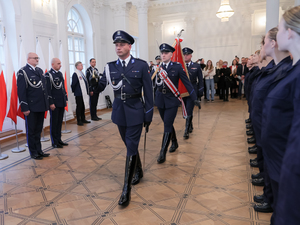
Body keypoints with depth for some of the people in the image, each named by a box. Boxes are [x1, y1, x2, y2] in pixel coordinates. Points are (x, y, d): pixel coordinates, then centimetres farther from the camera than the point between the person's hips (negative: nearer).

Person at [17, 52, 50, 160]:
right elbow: (21, 91, -12)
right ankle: (33, 153, 18)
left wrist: (47, 102, 11)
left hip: (41, 106, 7)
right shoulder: (23, 72, -8)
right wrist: (24, 108, -16)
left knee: (38, 130, 16)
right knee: (31, 131, 7)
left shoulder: (40, 70, 13)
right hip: (31, 107, -7)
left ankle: (39, 151, 27)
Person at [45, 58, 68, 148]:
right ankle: (54, 142, 12)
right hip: (54, 103, -7)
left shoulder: (60, 73, 13)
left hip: (62, 102, 7)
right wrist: (51, 103, -17)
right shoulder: (48, 75, -10)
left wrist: (66, 99, 15)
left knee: (60, 122, 14)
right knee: (54, 122, 3)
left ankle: (59, 139, 25)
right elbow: (48, 90, -14)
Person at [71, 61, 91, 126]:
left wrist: (87, 91, 14)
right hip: (79, 94, -8)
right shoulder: (75, 74, -12)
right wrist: (74, 91, -3)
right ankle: (79, 121, 7)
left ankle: (83, 119, 23)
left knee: (83, 107, 13)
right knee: (79, 107, 0)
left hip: (84, 93, 8)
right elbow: (73, 84, -13)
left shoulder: (81, 73, 14)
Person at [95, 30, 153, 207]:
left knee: (131, 148, -4)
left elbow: (148, 92, -5)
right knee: (130, 145, 17)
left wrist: (149, 115, -7)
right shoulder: (111, 67, 4)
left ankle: (127, 189, 5)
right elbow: (100, 86, 0)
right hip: (119, 112, 4)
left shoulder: (141, 65, -6)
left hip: (135, 111, -4)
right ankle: (138, 171, 42)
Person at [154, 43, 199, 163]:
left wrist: (194, 98, -7)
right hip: (160, 100, 4)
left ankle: (162, 153, 2)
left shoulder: (177, 67, -6)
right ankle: (174, 143, 40)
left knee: (167, 126, -7)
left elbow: (187, 83, -5)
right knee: (167, 124, 16)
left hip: (172, 100, -4)